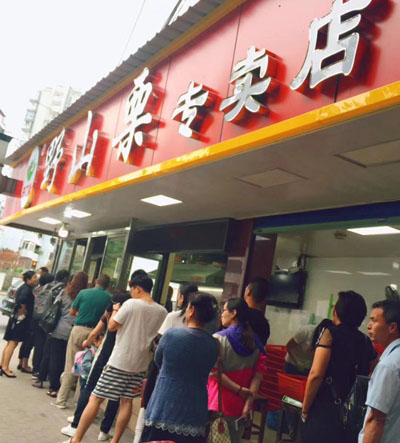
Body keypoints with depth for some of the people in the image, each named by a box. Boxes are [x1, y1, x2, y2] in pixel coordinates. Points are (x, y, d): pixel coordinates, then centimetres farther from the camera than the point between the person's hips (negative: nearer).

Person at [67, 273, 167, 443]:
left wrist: (115, 311, 10)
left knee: (95, 399, 3)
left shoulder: (131, 304, -13)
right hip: (140, 364, 5)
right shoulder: (162, 311, 2)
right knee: (126, 401, 15)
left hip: (119, 361, -5)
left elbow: (112, 326, -7)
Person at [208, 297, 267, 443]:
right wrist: (248, 405, -4)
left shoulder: (218, 338, -8)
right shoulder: (256, 343, 6)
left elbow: (214, 372, -16)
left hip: (217, 404, -5)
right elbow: (258, 375, 0)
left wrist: (238, 390, -11)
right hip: (240, 407, 5)